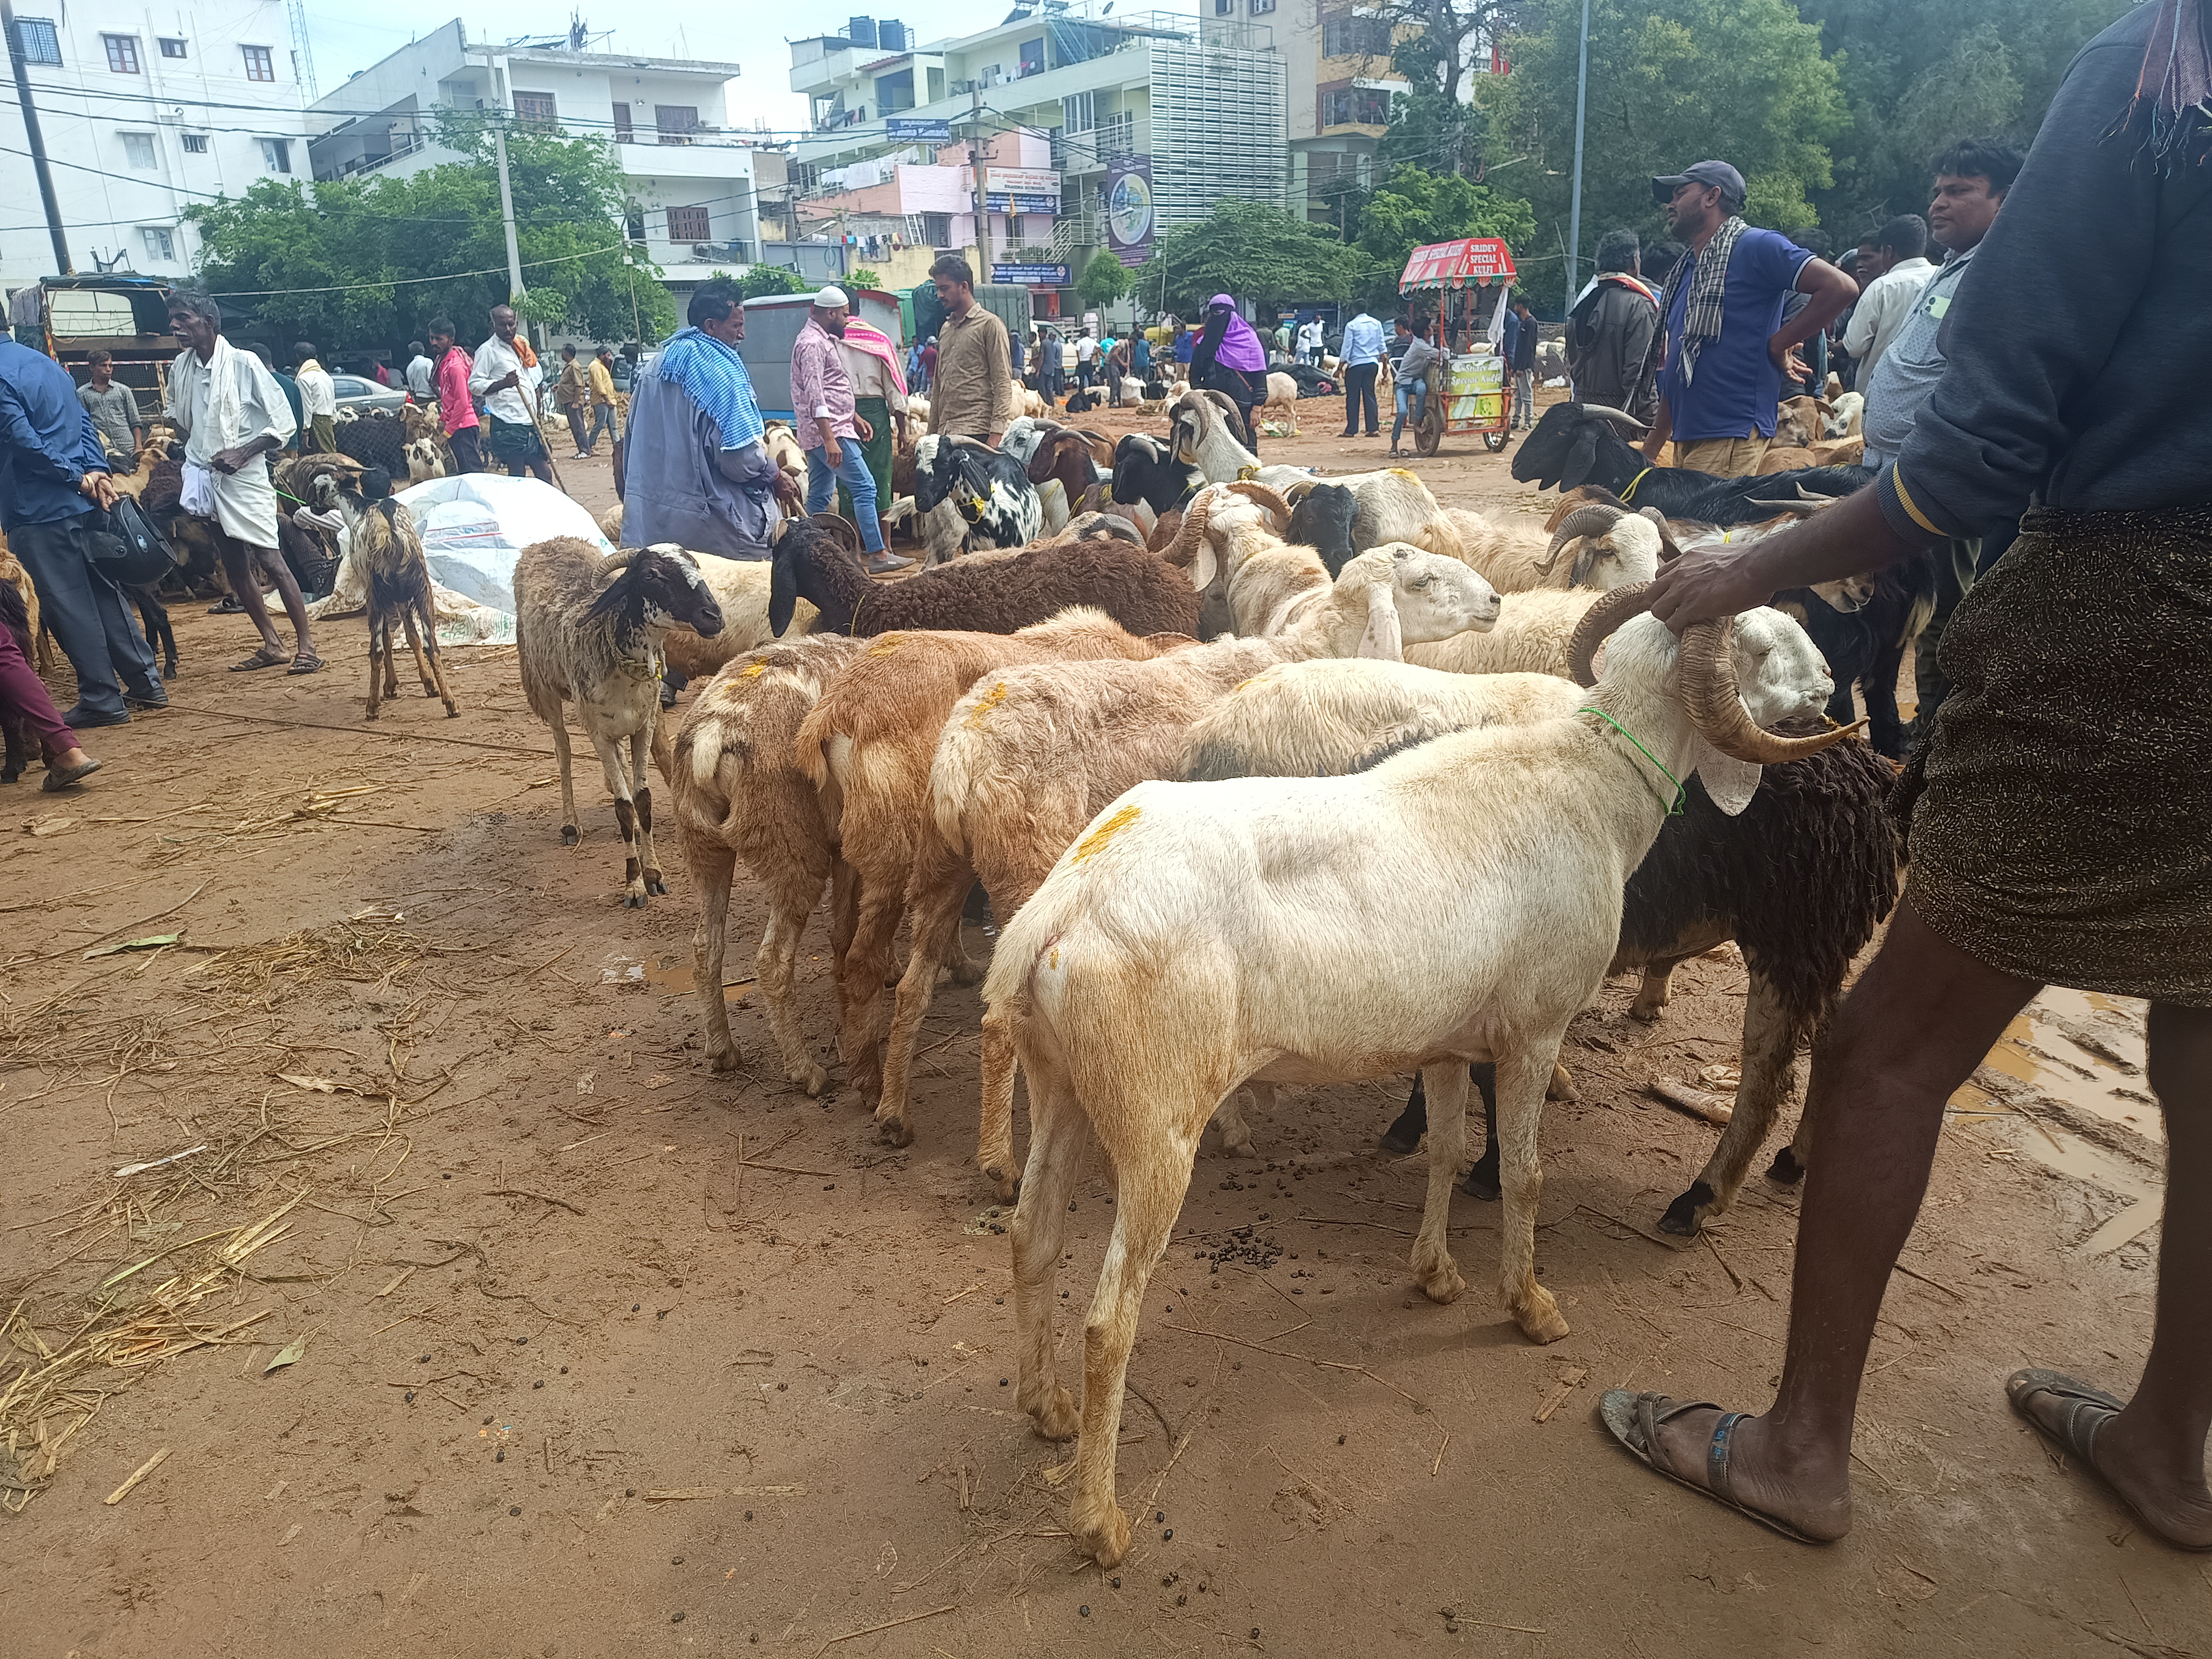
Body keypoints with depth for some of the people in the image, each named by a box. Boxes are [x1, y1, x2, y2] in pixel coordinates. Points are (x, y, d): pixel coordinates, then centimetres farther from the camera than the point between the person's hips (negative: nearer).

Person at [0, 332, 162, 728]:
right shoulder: (46, 363, 13)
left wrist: (78, 476, -11)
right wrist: (96, 471, 1)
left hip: (39, 510, -8)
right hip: (80, 503, 8)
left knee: (67, 604, -2)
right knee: (102, 591, 13)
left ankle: (102, 698, 2)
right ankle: (146, 683, 15)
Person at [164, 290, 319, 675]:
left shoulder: (244, 363, -9)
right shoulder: (180, 368, 8)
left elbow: (283, 423, -9)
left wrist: (243, 453, -16)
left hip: (244, 476, -6)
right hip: (206, 477, 6)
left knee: (270, 560, -11)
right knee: (235, 567, 8)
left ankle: (306, 645, -8)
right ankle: (272, 644, 15)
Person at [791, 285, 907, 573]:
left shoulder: (823, 340, 19)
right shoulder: (812, 344, -14)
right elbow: (815, 397, -23)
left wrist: (856, 418, 27)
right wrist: (830, 440, -28)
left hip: (829, 432, 11)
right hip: (829, 432, -11)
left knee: (819, 496, 10)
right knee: (865, 487, -10)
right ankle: (877, 555, -11)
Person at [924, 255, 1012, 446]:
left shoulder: (990, 325, 0)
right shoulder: (945, 328, 21)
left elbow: (1003, 384, -7)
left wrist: (996, 433, -17)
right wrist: (933, 430, 16)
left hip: (976, 431, -6)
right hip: (945, 433, 6)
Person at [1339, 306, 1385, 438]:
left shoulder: (1351, 325, -6)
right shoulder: (1376, 324, 7)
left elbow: (1347, 348, -7)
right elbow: (1382, 346, 9)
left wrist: (1340, 367, -1)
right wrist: (1385, 365, 16)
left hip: (1356, 364, -4)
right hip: (1373, 363, 4)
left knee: (1353, 397, 1)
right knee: (1370, 395, 8)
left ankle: (1351, 430, 1)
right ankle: (1373, 429, 3)